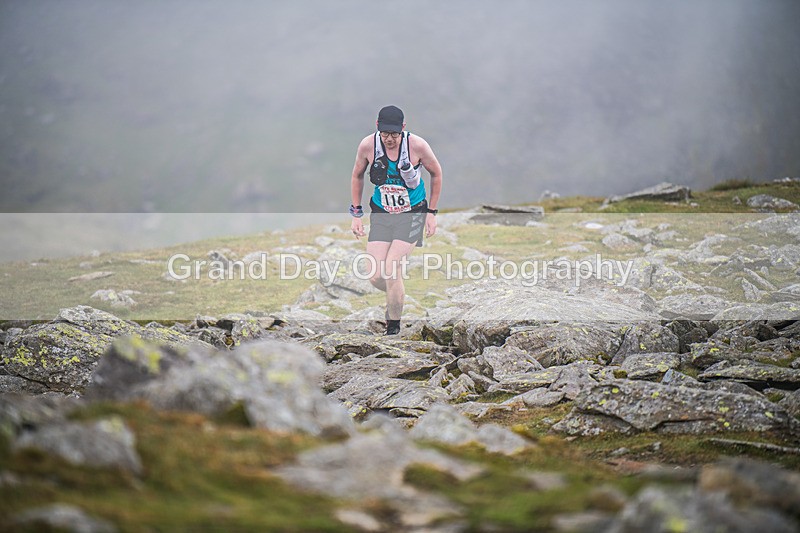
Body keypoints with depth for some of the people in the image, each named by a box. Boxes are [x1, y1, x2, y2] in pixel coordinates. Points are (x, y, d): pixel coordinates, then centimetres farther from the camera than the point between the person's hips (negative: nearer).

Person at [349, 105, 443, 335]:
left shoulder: (417, 145, -16)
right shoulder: (367, 145, -11)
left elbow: (436, 174, 2)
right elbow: (357, 176, 8)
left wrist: (432, 212, 1)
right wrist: (356, 214, 7)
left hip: (412, 214, -3)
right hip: (381, 215, 3)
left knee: (391, 270, -17)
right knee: (375, 277, -7)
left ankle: (393, 327, 2)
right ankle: (397, 296, 30)